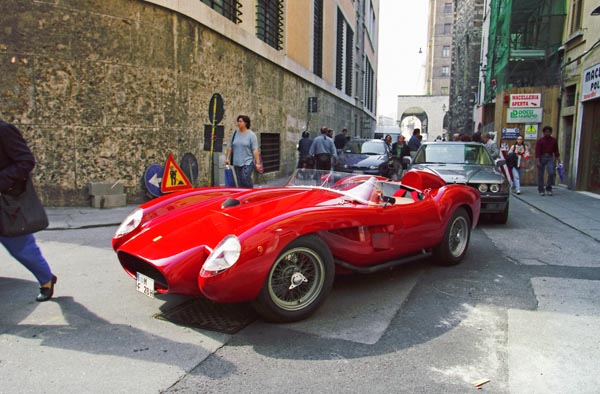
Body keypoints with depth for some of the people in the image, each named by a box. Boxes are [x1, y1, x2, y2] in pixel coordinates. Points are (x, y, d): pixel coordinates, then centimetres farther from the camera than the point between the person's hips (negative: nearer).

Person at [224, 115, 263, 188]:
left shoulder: (251, 135, -4)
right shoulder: (235, 133, 9)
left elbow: (255, 150, -9)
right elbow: (230, 147, 14)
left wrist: (257, 163, -13)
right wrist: (227, 158, 8)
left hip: (248, 162, -5)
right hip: (237, 163, 5)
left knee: (245, 179, -18)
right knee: (240, 183, 6)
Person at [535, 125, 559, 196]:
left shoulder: (554, 140, 7)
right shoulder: (540, 141, -3)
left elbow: (556, 151, 9)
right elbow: (537, 151, -9)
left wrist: (557, 160, 5)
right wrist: (538, 161, -17)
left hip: (550, 158, 2)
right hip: (542, 158, -2)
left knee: (551, 173, -12)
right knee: (540, 174, 0)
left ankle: (548, 189, 3)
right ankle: (541, 191, 9)